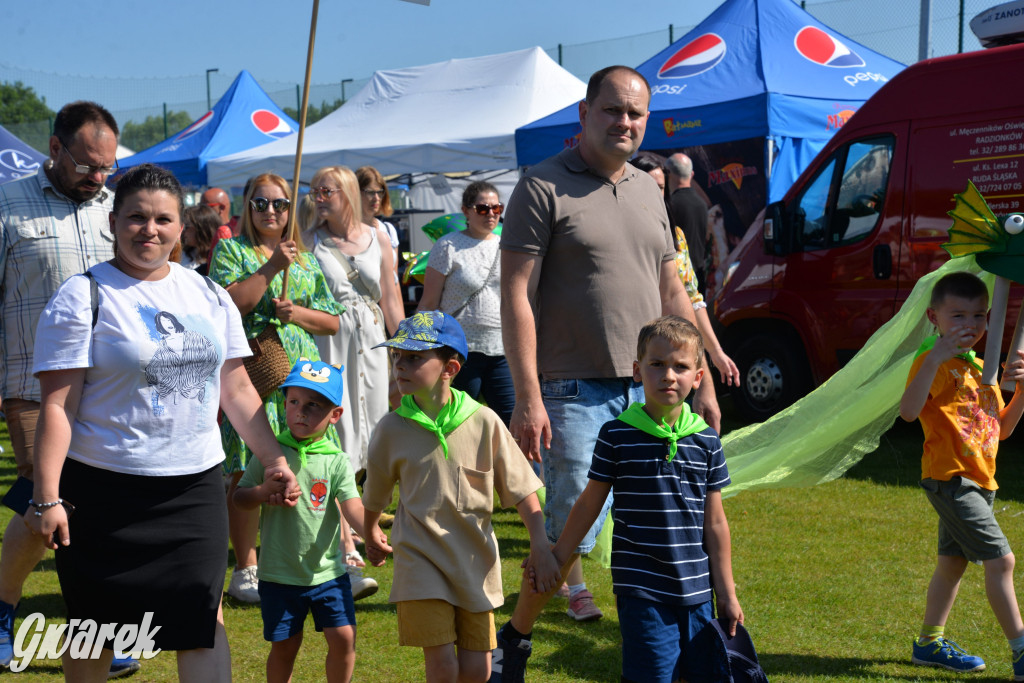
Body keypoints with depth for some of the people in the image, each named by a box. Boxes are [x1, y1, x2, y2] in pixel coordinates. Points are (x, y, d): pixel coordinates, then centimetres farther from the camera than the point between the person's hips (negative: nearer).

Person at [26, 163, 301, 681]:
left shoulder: (209, 295, 11)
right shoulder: (84, 298, -6)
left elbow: (237, 391, 16)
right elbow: (58, 406, -11)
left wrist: (275, 460, 11)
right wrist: (47, 497, -17)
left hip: (196, 486, 4)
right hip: (106, 489, -4)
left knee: (204, 618, -1)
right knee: (96, 627, 8)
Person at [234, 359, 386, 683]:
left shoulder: (336, 461, -4)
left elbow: (352, 505, -15)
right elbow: (239, 497, 1)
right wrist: (264, 491, -21)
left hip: (327, 570, 0)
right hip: (279, 572, 0)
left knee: (343, 638, -2)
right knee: (284, 644, 8)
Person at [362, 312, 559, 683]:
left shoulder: (484, 422, -8)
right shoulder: (392, 429, -6)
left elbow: (522, 489, -1)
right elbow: (375, 494, 12)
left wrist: (541, 548, -5)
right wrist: (370, 536, 26)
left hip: (475, 560, 1)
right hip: (421, 558, -1)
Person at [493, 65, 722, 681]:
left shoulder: (649, 192, 15)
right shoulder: (543, 187, -5)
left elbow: (672, 293, 19)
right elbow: (516, 295, -10)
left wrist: (702, 382, 14)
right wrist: (527, 396, -16)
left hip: (649, 388, 6)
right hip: (574, 392, -6)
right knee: (572, 530, -4)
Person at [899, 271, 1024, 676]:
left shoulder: (982, 369, 16)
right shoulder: (933, 362, -11)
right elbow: (908, 411, -29)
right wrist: (935, 358, -36)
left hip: (978, 483, 9)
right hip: (950, 478, -9)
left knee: (953, 561, 16)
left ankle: (930, 643, 28)